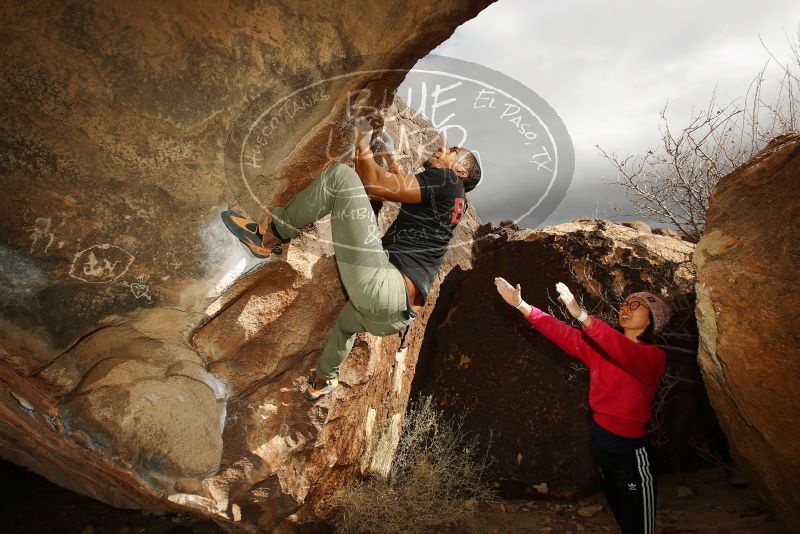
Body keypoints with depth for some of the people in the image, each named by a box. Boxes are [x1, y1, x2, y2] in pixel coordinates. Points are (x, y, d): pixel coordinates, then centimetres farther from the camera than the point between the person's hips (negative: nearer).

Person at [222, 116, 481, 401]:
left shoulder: (446, 180, 2)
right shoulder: (451, 202, 25)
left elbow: (374, 184, -7)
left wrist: (363, 146, 8)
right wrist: (395, 166, 47)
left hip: (380, 285, -10)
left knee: (341, 175, -8)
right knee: (348, 320, 47)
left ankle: (267, 236, 2)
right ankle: (324, 380, 65)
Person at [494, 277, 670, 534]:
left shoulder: (654, 357, -15)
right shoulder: (601, 345, 2)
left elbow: (628, 354, -36)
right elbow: (562, 334, -4)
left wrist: (581, 315, -48)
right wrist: (520, 305, -14)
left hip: (630, 449, -5)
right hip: (599, 437, 6)